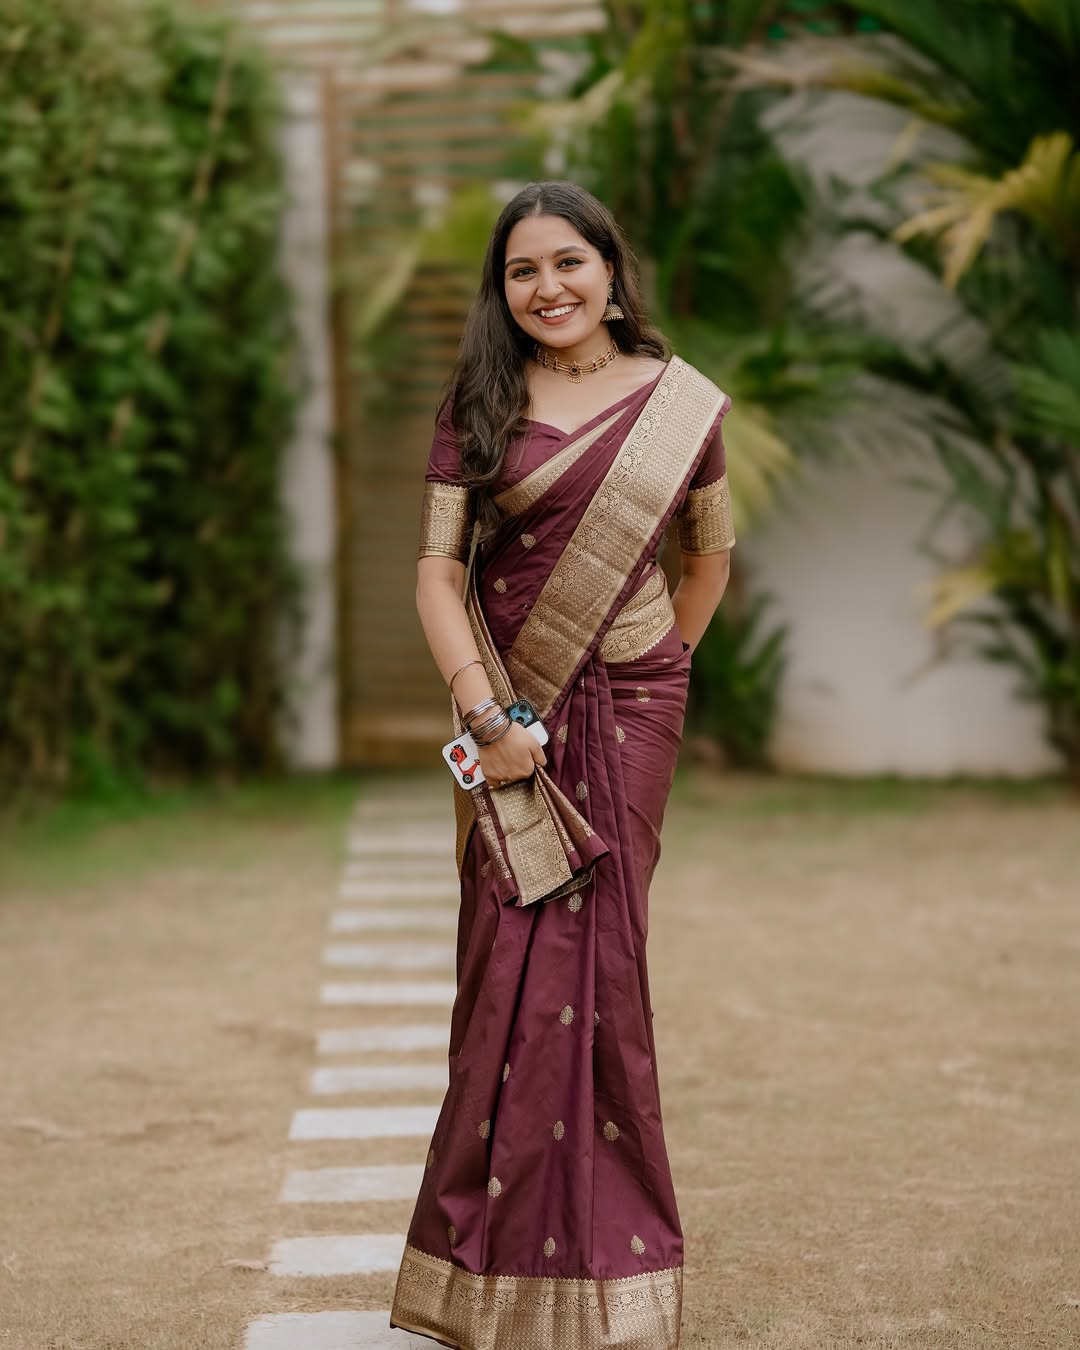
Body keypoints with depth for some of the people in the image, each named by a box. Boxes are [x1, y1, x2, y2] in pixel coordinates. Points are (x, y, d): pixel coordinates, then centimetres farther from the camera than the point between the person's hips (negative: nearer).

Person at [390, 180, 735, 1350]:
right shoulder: (478, 407, 1)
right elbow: (437, 569, -5)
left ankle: (598, 1243, 17)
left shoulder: (679, 403, 2)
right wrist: (486, 715, -14)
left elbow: (711, 554, 15)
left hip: (629, 708, 0)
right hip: (511, 710, 0)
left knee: (599, 959, 4)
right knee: (517, 958, 0)